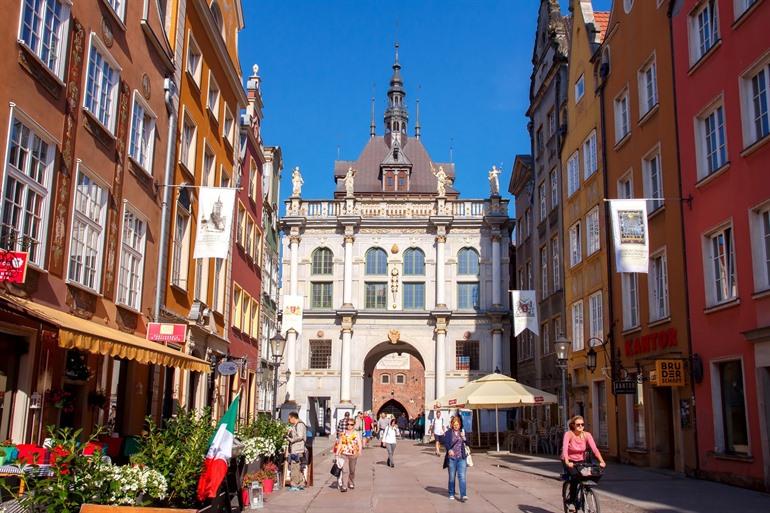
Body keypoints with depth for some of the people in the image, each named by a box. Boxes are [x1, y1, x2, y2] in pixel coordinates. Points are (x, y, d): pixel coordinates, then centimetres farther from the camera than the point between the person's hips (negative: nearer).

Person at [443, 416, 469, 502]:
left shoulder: (463, 432, 8)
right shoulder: (448, 432, 1)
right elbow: (445, 442, -10)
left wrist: (464, 437, -10)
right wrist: (449, 449, -27)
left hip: (462, 457, 1)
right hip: (451, 457, -1)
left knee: (462, 476, -8)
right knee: (452, 477, 10)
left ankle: (463, 495, -11)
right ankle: (451, 494, 23)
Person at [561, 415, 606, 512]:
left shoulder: (587, 435, -10)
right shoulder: (568, 434, -19)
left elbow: (594, 448, -21)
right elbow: (565, 448, -32)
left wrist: (601, 461, -36)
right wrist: (567, 462, -48)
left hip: (581, 461, 4)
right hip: (569, 461, -4)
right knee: (575, 475, -30)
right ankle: (570, 501, -11)